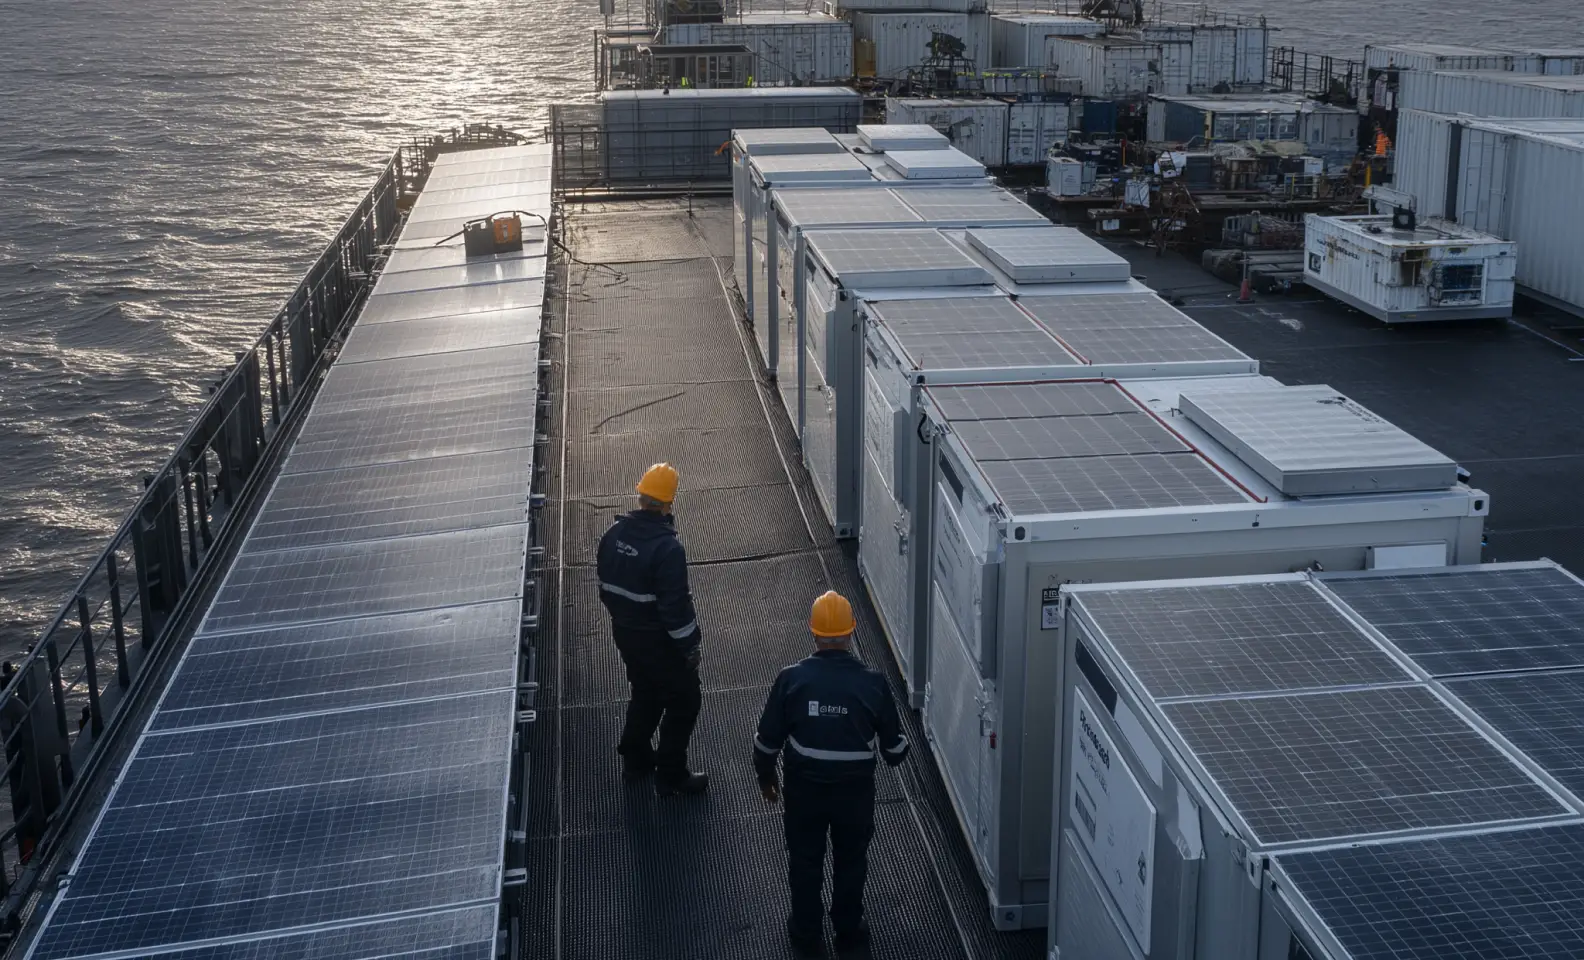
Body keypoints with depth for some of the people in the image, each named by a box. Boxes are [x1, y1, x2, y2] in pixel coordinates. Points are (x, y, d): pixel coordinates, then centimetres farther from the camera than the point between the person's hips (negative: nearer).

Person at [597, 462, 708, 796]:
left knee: (645, 692, 27)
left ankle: (635, 757, 40)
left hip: (625, 632, 7)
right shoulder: (667, 548, -27)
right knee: (683, 702, 9)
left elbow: (605, 586, 7)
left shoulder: (614, 534, -4)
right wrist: (688, 645, -13)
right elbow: (675, 605, -24)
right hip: (659, 640, -7)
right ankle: (671, 775, 14)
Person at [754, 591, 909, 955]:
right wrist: (898, 748, 17)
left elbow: (767, 740, -8)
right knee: (851, 860, 22)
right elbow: (894, 749, -7)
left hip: (803, 788, 0)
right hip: (855, 790, 0)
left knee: (805, 860, 21)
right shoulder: (873, 682, -16)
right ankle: (849, 930, 38)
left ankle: (807, 933, 35)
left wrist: (765, 776, 11)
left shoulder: (792, 678, -17)